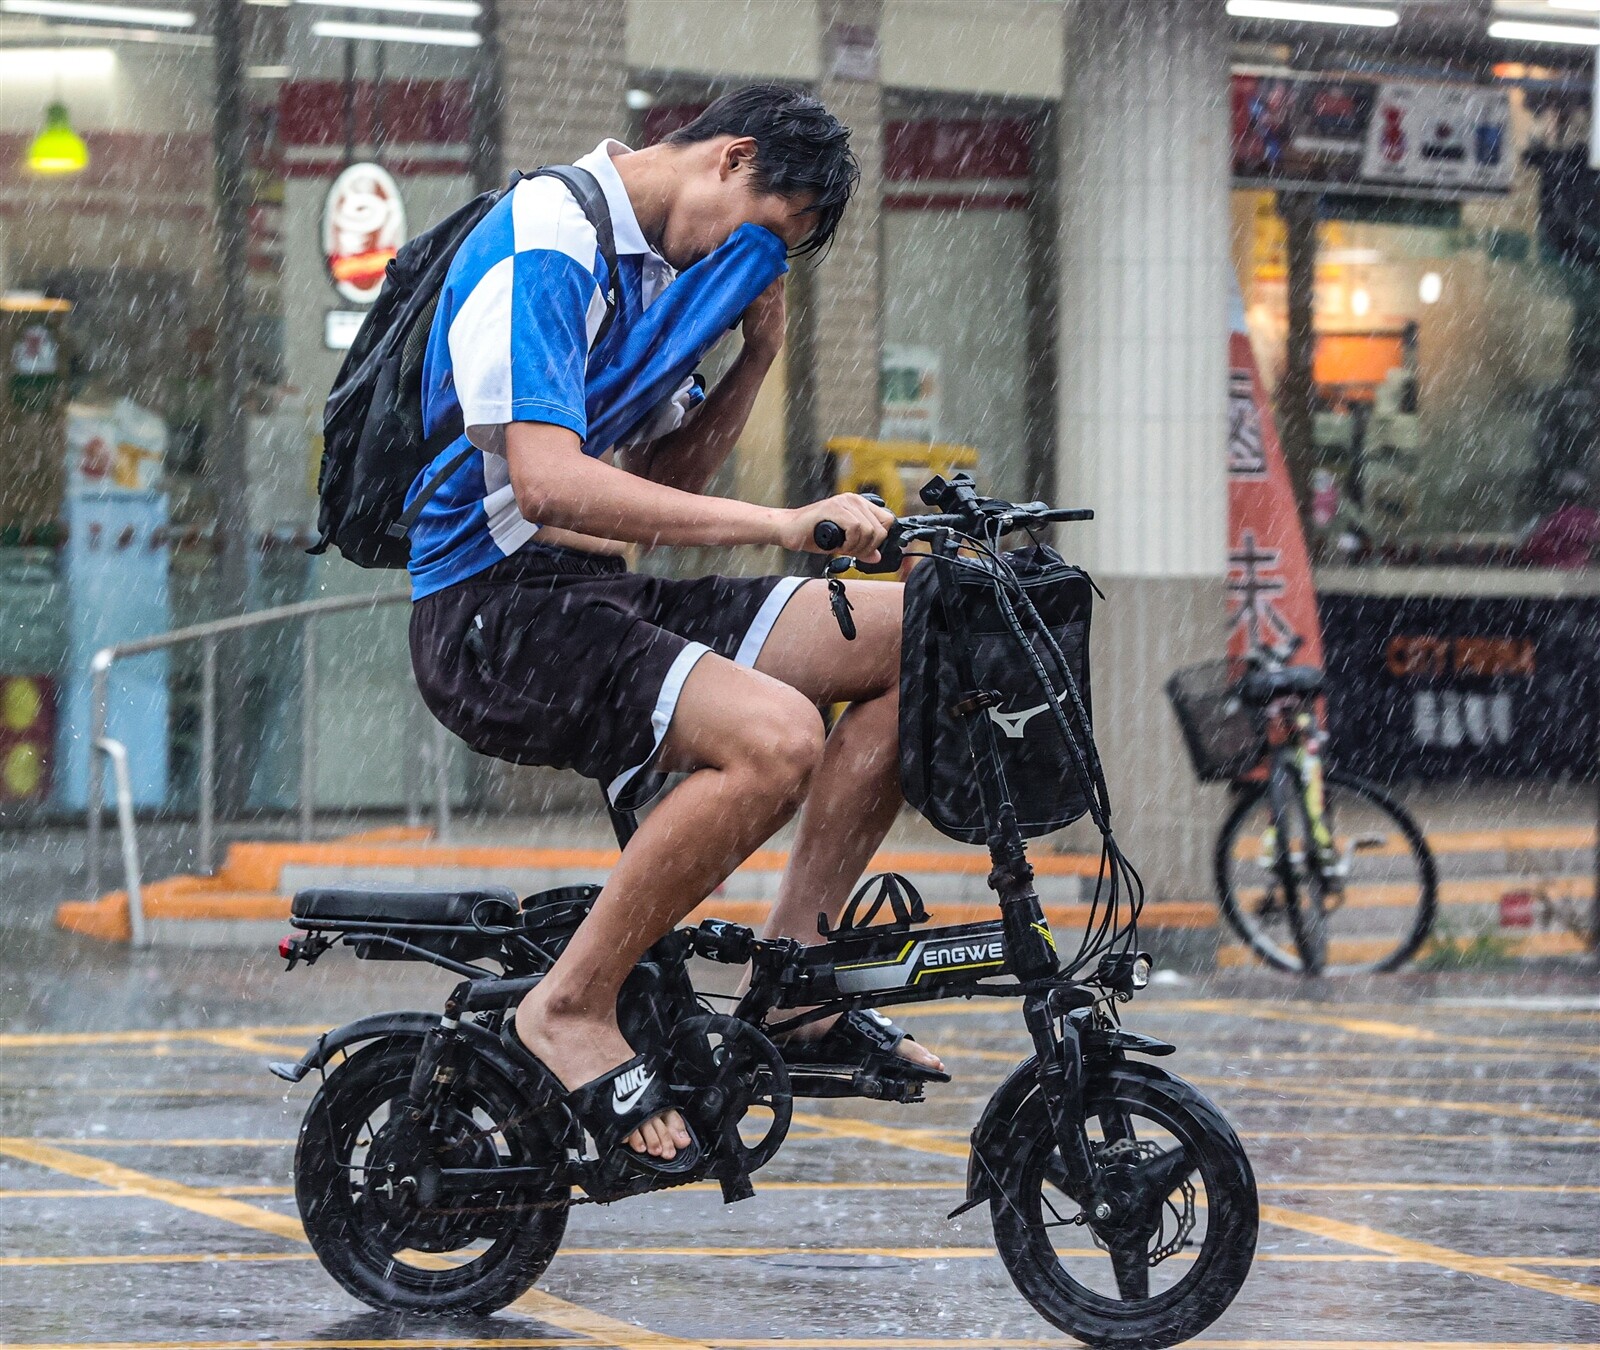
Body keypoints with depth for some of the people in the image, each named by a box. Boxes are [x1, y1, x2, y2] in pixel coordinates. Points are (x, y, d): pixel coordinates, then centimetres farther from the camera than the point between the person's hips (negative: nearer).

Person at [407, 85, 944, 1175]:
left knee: (907, 638, 0)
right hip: (498, 609, -10)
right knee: (773, 739, -32)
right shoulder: (546, 249, -15)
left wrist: (758, 356, 5)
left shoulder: (656, 268, 16)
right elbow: (548, 482, -27)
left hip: (599, 594, 10)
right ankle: (571, 1011, -17)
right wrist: (781, 523, -30)